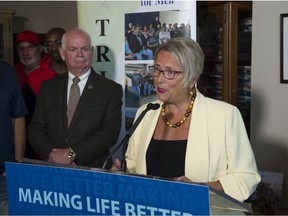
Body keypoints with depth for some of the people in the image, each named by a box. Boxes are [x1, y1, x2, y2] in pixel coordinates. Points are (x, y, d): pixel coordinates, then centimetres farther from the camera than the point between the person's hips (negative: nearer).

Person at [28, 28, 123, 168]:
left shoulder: (111, 89, 3)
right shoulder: (48, 88, 14)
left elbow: (110, 132, -6)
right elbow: (36, 129, 10)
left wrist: (71, 154, -13)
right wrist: (51, 153, -9)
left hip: (93, 171, -2)